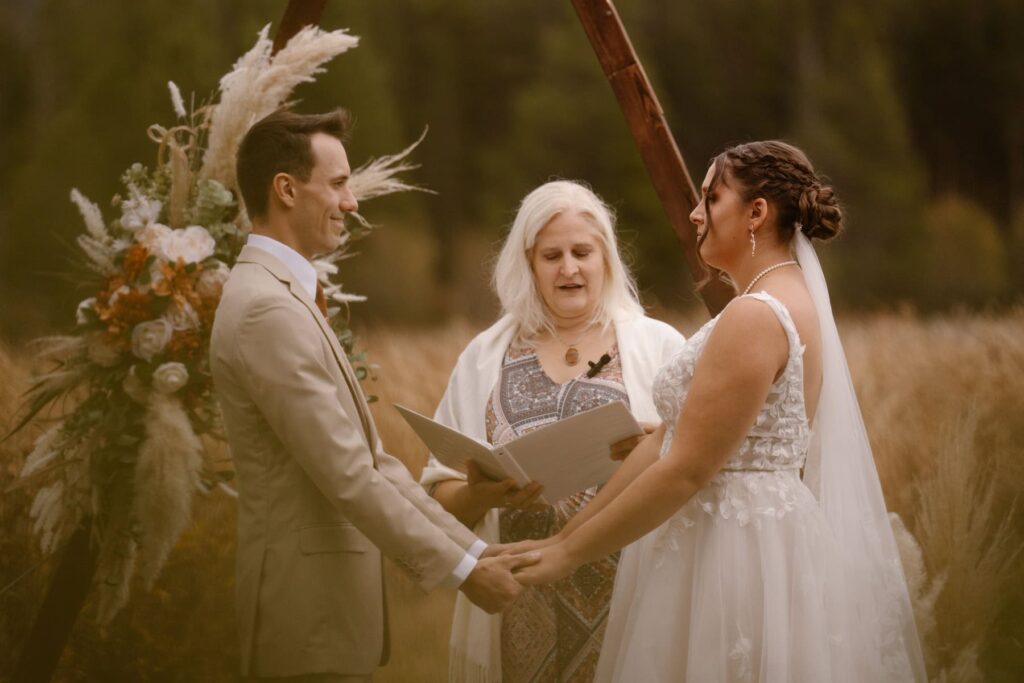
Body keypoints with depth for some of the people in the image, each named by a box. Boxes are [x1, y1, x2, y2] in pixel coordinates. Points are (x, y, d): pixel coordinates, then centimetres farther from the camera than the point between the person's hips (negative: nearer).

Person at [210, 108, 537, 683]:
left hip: (326, 594, 10)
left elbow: (371, 459, 13)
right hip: (312, 602, -10)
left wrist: (473, 547, 8)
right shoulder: (268, 309, -18)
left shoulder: (287, 297, 14)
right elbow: (346, 475, -20)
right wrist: (462, 568, -14)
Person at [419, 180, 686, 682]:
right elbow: (442, 498, 7)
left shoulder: (659, 346, 4)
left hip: (631, 604, -1)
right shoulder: (484, 357, 9)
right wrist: (479, 494, -15)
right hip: (521, 614, 1)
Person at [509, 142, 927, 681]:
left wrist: (568, 553, -12)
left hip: (737, 552, -9)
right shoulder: (782, 302, 14)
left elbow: (684, 470, -20)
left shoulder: (755, 317, -17)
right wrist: (567, 533, 10)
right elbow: (665, 438, 12)